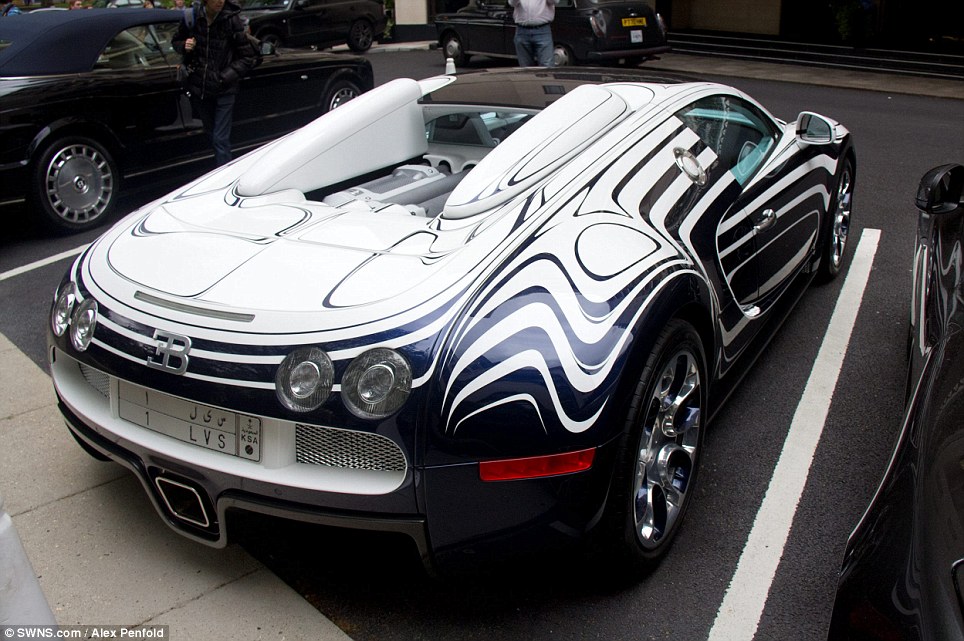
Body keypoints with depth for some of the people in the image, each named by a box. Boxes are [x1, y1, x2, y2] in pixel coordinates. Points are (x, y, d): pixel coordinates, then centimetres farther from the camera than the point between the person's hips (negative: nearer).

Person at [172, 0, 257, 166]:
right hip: (199, 87, 4)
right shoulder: (192, 17, -6)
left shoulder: (231, 20, -14)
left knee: (220, 139, -8)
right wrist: (184, 46, -11)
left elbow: (247, 58, -7)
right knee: (210, 133, 16)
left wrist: (225, 77, -14)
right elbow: (176, 41, 12)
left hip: (224, 90, -3)